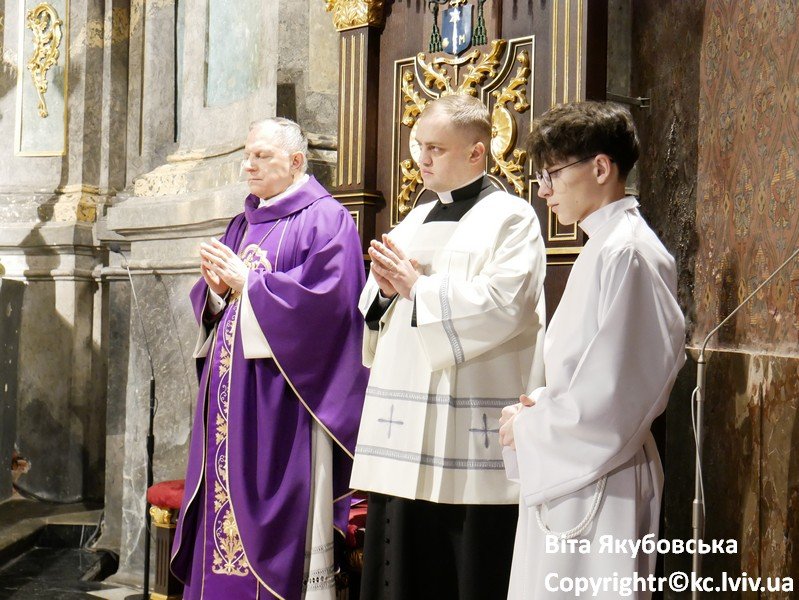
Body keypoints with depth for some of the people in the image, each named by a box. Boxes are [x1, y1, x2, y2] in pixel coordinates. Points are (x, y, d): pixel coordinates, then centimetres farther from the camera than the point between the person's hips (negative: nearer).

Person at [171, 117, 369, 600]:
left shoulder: (326, 218, -4)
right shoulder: (245, 224, 19)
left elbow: (326, 297, -17)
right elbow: (212, 307, 21)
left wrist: (247, 282, -14)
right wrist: (217, 288, -2)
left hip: (283, 395, -7)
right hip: (232, 389, 8)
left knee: (283, 515, -6)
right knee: (226, 504, 7)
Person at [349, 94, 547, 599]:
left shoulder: (511, 218, -3)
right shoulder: (414, 223, 19)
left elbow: (502, 305, -18)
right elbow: (373, 312, 20)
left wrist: (418, 287, -10)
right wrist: (385, 290, -3)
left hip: (471, 437, -7)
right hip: (405, 426, 7)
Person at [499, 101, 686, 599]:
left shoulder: (628, 252, -16)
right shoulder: (603, 247, 14)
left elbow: (612, 396, -20)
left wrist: (528, 427, -9)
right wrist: (540, 405, 5)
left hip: (598, 483, -9)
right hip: (567, 478, 9)